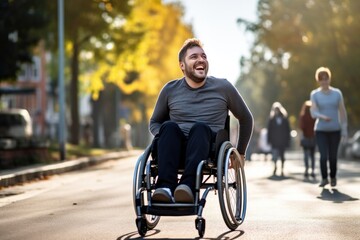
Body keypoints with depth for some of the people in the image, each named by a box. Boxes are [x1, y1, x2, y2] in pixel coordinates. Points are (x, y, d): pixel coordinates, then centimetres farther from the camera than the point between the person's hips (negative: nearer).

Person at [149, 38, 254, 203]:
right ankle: (165, 187, -50)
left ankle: (188, 185, -55)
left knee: (200, 127, -34)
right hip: (176, 152, 1)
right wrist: (165, 138, 2)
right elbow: (154, 122, 23)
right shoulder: (170, 90, 13)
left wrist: (240, 153, 21)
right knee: (169, 126, -32)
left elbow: (246, 119, 22)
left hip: (210, 150, -1)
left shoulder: (223, 88, 11)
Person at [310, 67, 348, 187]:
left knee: (333, 157, 2)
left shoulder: (337, 93, -2)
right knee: (323, 156, -13)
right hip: (321, 130, -1)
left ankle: (333, 178, 27)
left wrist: (345, 129, -1)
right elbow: (313, 113, -17)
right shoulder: (314, 94, -6)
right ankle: (324, 178, 7)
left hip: (335, 130, 1)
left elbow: (342, 111, 2)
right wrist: (323, 117, -37)